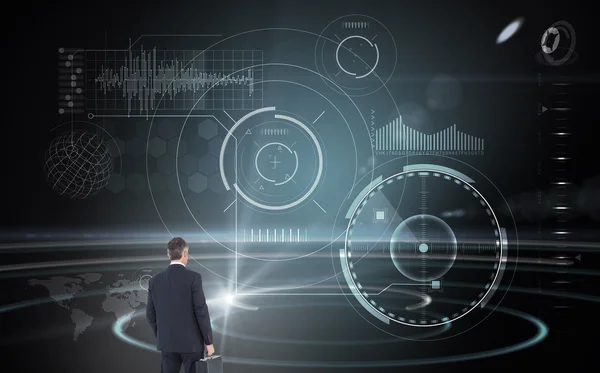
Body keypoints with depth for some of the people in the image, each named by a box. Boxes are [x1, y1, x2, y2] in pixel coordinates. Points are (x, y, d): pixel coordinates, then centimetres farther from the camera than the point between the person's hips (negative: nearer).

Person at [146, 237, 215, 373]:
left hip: (167, 343, 4)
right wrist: (209, 341, -6)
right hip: (191, 342, -4)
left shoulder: (155, 281, 2)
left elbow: (150, 314, 7)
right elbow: (201, 311, -14)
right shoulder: (193, 278, -12)